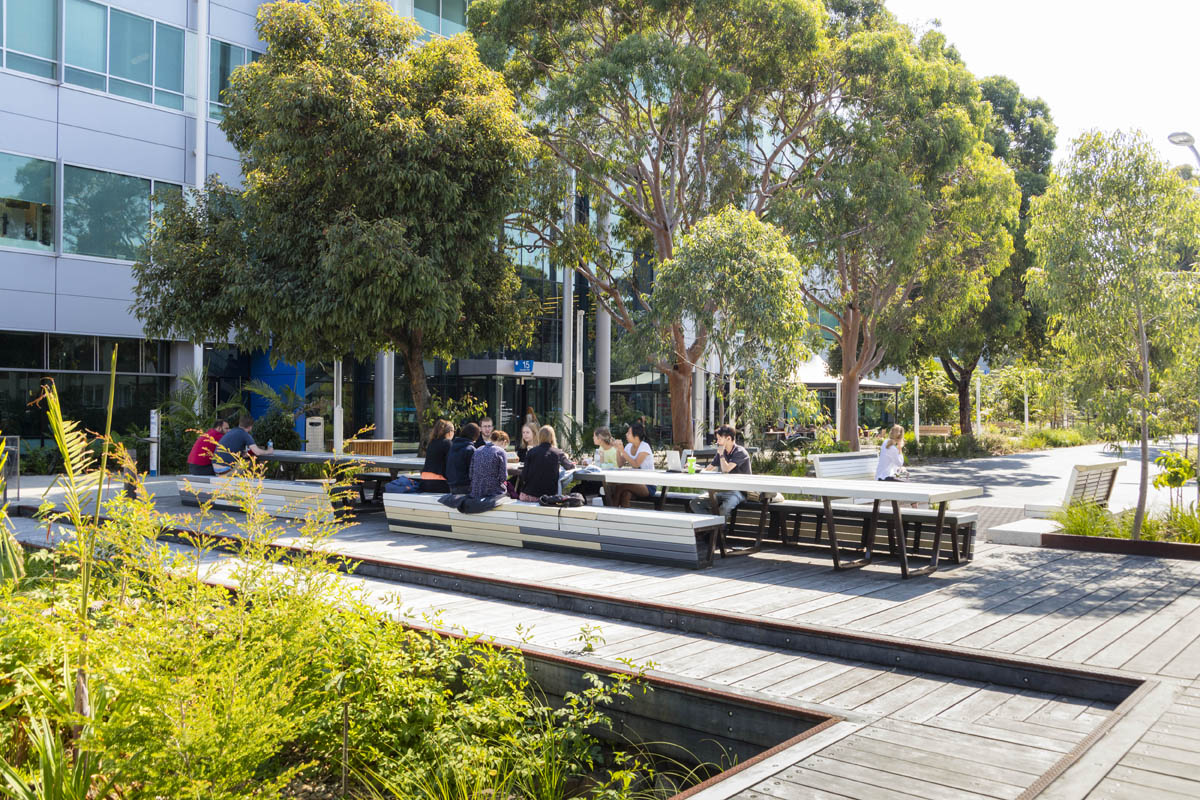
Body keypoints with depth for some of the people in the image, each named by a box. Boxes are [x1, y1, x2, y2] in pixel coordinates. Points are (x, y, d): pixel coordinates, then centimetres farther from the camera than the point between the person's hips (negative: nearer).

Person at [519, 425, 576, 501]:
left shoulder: (531, 452, -2)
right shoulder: (558, 453, 0)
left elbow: (524, 475, -4)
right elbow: (570, 466, 18)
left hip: (530, 495, -1)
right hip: (549, 495, 1)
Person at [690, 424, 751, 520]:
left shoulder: (740, 452, -10)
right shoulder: (722, 452, 13)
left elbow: (726, 469, -21)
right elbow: (708, 469, 15)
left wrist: (721, 454, -8)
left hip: (738, 491, -8)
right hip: (722, 491, 8)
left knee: (724, 508, -40)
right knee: (694, 503, -11)